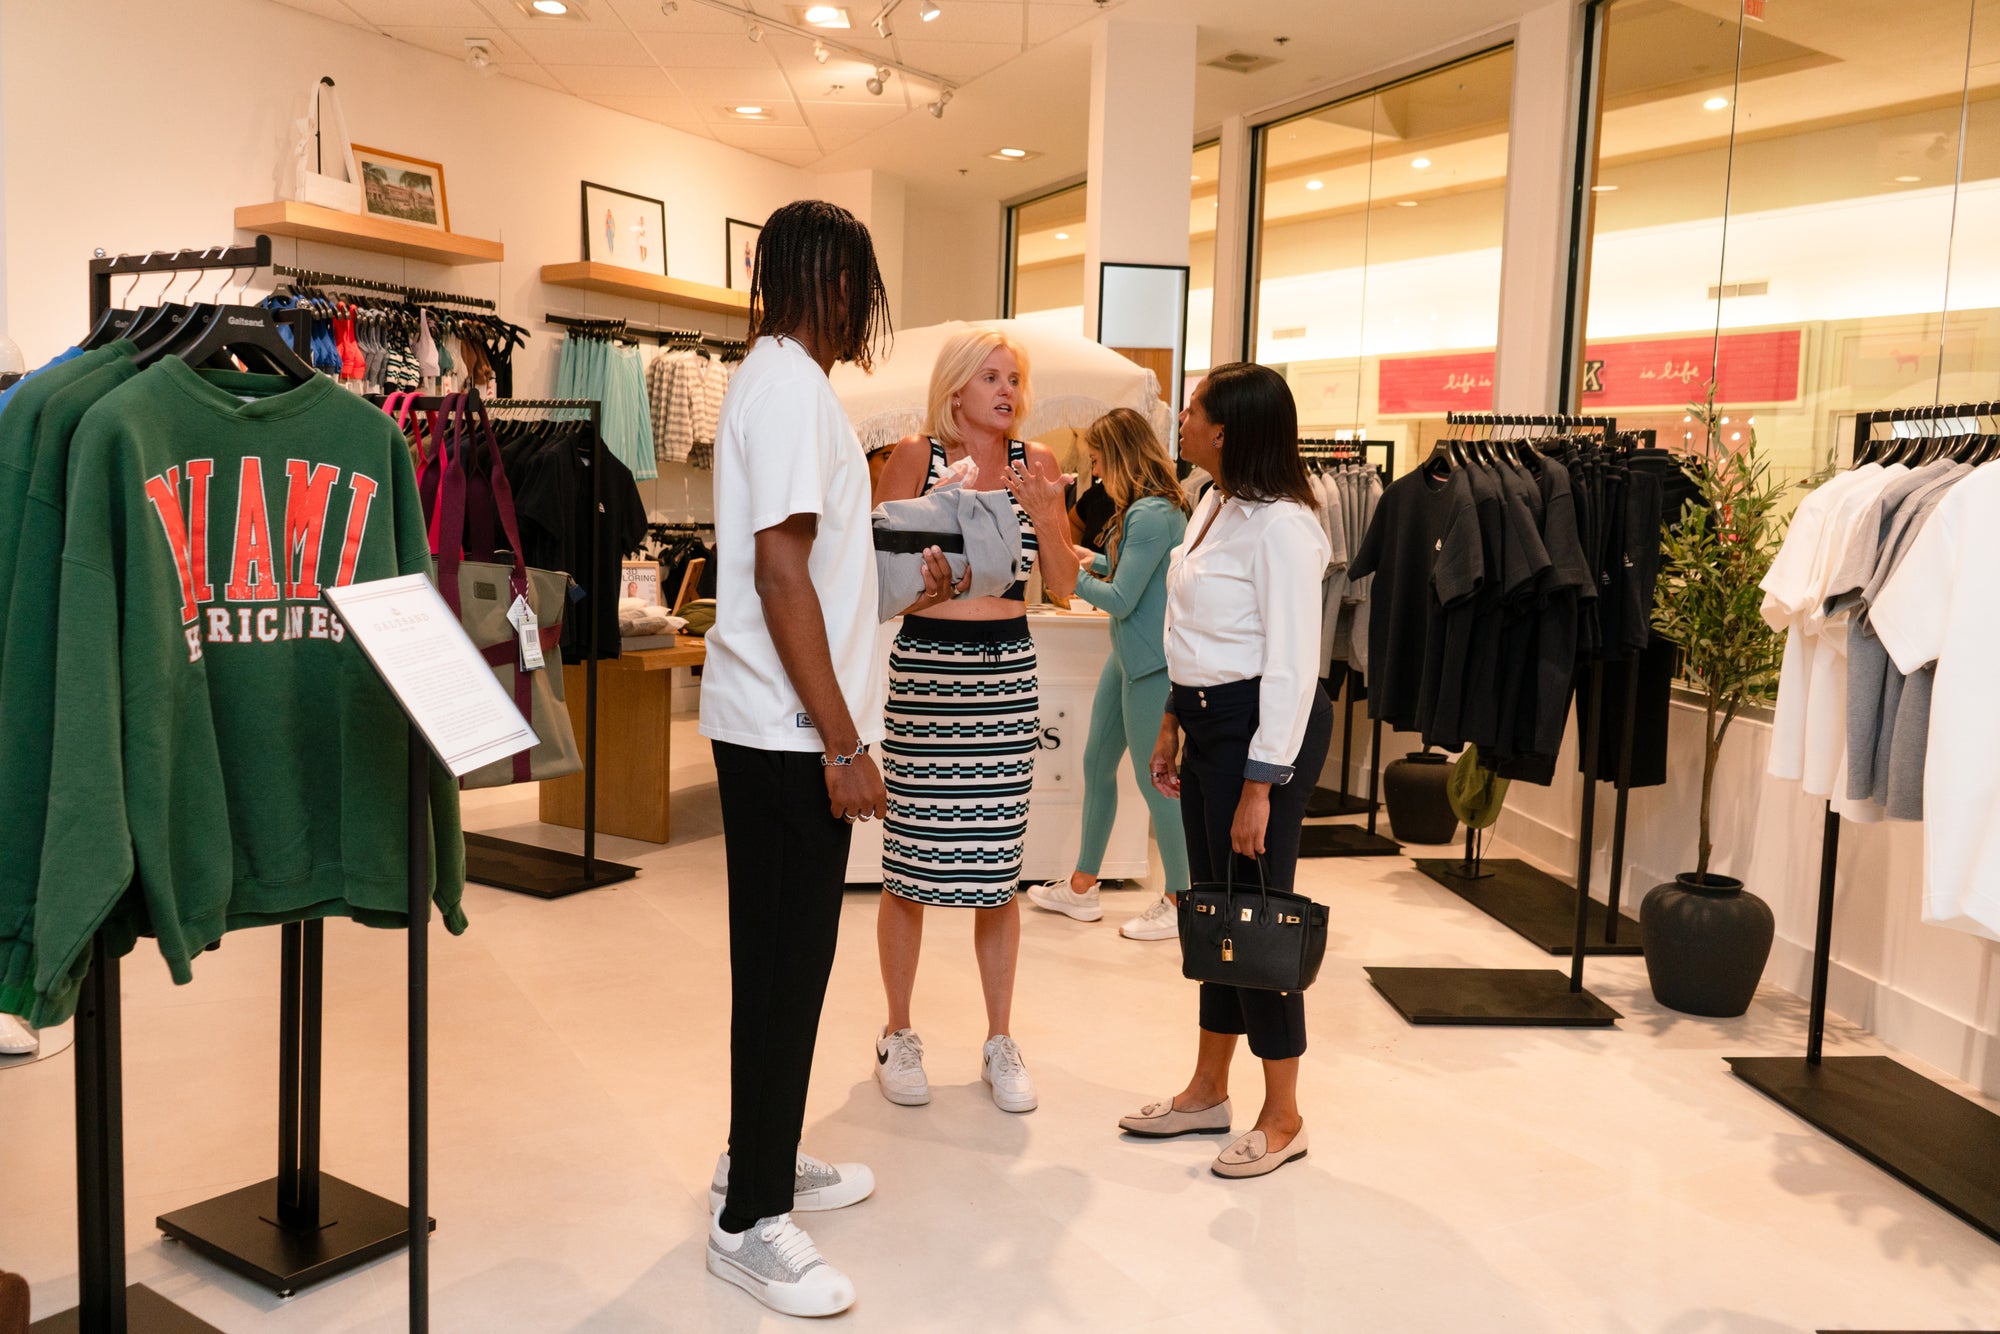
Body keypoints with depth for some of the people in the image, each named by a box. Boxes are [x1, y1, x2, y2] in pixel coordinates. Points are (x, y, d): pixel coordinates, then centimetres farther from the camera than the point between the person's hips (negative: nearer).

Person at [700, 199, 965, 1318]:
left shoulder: (778, 379, 16)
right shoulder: (792, 386, -15)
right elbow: (780, 572, -22)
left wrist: (904, 586, 36)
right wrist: (842, 743, -22)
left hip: (782, 728, 10)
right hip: (790, 731, -10)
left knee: (786, 955, 18)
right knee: (788, 962, -2)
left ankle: (764, 1158, 33)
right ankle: (752, 1222, 11)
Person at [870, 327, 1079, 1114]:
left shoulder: (1035, 465, 7)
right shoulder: (916, 458, 0)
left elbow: (1064, 584, 5)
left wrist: (1043, 511, -9)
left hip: (1007, 676, 2)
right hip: (925, 670, -2)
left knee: (997, 867, 7)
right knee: (911, 862, 3)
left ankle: (1000, 1043, 22)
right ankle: (898, 1035, 22)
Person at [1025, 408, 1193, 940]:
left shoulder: (1152, 516, -22)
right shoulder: (1152, 507, 9)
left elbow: (1121, 600, -20)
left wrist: (1069, 575, -8)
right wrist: (1093, 560, 13)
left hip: (1152, 662, -11)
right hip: (1128, 656, 11)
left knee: (1155, 779, 1)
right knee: (1097, 763, 16)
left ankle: (1179, 904, 16)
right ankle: (1081, 887, 29)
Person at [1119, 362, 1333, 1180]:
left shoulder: (1280, 526, -18)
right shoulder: (1214, 506, 10)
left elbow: (1293, 664, -20)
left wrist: (1260, 784, -20)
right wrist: (1175, 723, 19)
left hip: (1262, 724, -9)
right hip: (1208, 717, 9)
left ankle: (1283, 1118, 16)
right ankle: (1207, 1092, 30)